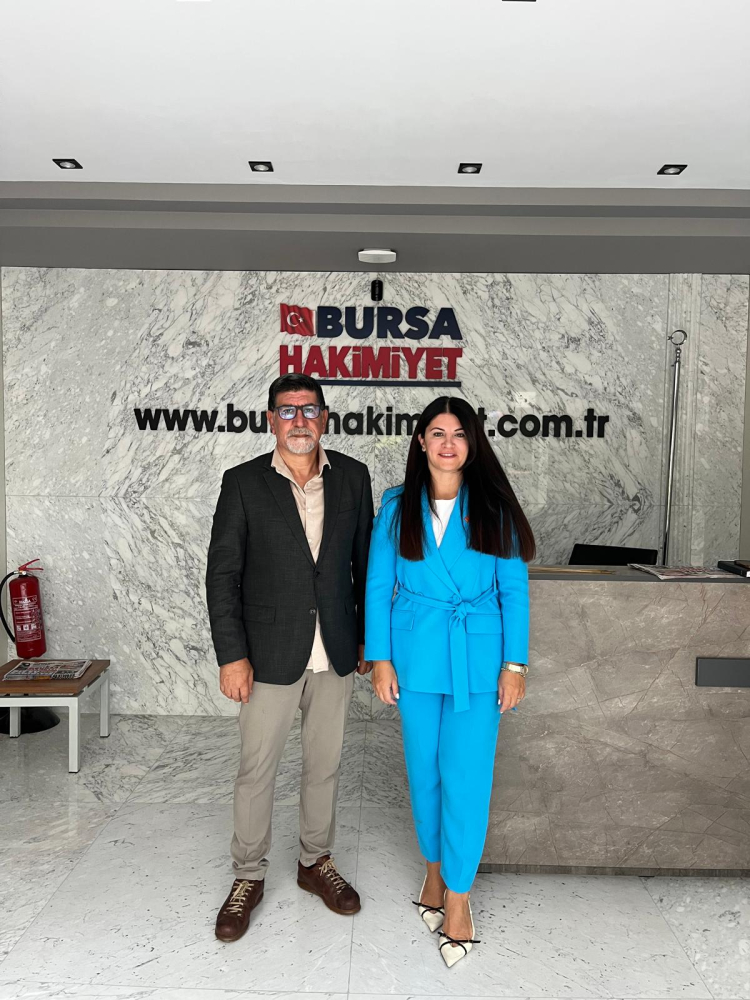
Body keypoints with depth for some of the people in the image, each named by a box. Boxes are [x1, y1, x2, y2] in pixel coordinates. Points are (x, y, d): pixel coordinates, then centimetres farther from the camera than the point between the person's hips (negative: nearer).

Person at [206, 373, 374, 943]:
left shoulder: (352, 477, 1)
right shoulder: (244, 483, -7)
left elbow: (366, 562, 7)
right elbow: (223, 575, -7)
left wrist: (368, 638, 6)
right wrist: (231, 656, -11)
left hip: (336, 655, 3)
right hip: (271, 655, -2)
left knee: (325, 764, 16)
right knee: (257, 769, 10)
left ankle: (316, 862, 38)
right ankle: (249, 878, 31)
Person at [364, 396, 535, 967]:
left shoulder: (493, 507, -1)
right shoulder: (397, 507, 1)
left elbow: (515, 589, -1)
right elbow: (378, 586, 2)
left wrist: (514, 664, -4)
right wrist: (380, 658, -1)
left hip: (477, 658, -1)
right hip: (416, 656, 2)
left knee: (466, 775, 0)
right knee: (425, 770, 13)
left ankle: (458, 894, 18)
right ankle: (436, 867, 35)